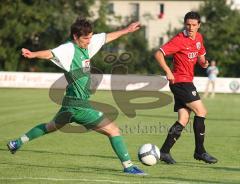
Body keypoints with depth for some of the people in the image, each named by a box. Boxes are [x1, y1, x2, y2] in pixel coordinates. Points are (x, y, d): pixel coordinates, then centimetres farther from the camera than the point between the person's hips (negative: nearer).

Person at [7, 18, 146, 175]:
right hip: (79, 105, -10)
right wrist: (33, 54, -58)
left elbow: (107, 37, 20)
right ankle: (128, 166, 2)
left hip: (70, 104, 10)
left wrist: (126, 30, 30)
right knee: (114, 130, -5)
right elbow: (51, 53, -39)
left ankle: (18, 143, 41)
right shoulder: (69, 50, -20)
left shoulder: (87, 44, 6)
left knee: (52, 126, 32)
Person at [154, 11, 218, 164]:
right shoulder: (179, 40, -14)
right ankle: (200, 151, -2)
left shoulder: (198, 38, 10)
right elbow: (159, 54, -18)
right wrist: (168, 71, -26)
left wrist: (204, 62, 1)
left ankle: (164, 151, 3)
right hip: (181, 81, -8)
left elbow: (200, 55, 25)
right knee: (201, 111, -10)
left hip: (187, 82, 8)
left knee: (183, 120, 3)